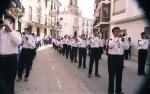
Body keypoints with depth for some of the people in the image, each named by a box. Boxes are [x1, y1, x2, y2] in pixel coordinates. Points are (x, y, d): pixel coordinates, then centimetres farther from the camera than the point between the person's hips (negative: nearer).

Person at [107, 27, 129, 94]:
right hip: (112, 57, -4)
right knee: (111, 74, 4)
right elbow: (110, 45, -23)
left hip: (120, 57, 4)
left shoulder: (122, 39, 9)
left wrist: (123, 40, -13)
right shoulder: (110, 39, -3)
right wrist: (117, 38, -20)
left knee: (119, 74, 12)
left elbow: (127, 47, -2)